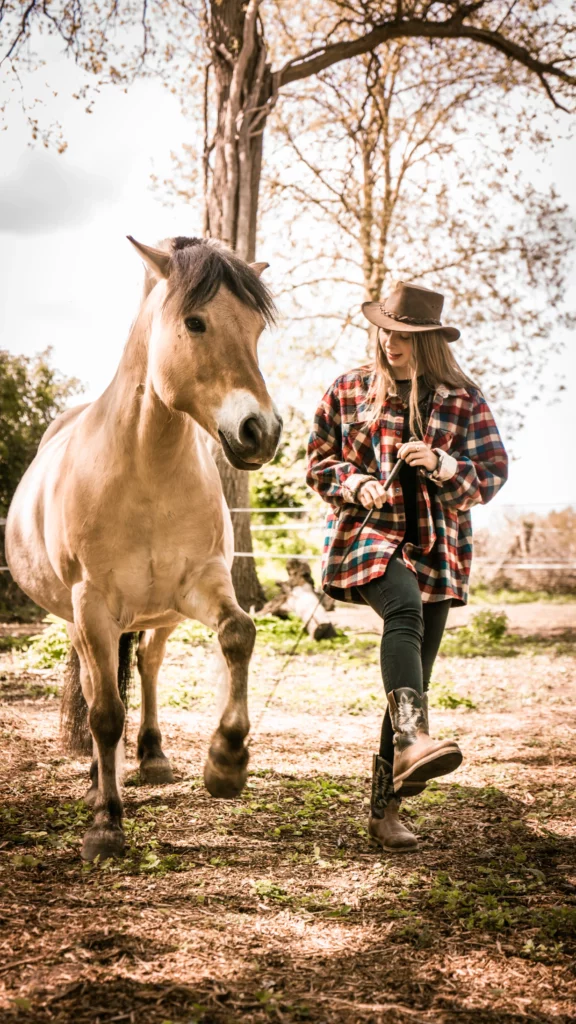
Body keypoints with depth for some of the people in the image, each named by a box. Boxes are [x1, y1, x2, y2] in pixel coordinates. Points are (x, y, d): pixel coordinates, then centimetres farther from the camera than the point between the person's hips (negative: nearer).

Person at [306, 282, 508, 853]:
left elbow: (493, 473, 4)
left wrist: (440, 463, -15)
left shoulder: (462, 398, 7)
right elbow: (318, 463, 11)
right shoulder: (349, 391, 7)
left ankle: (385, 809, 12)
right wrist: (355, 485, -10)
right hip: (367, 534, -2)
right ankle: (411, 740, -53)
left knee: (416, 676, 2)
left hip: (437, 548, 2)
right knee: (404, 610, -35)